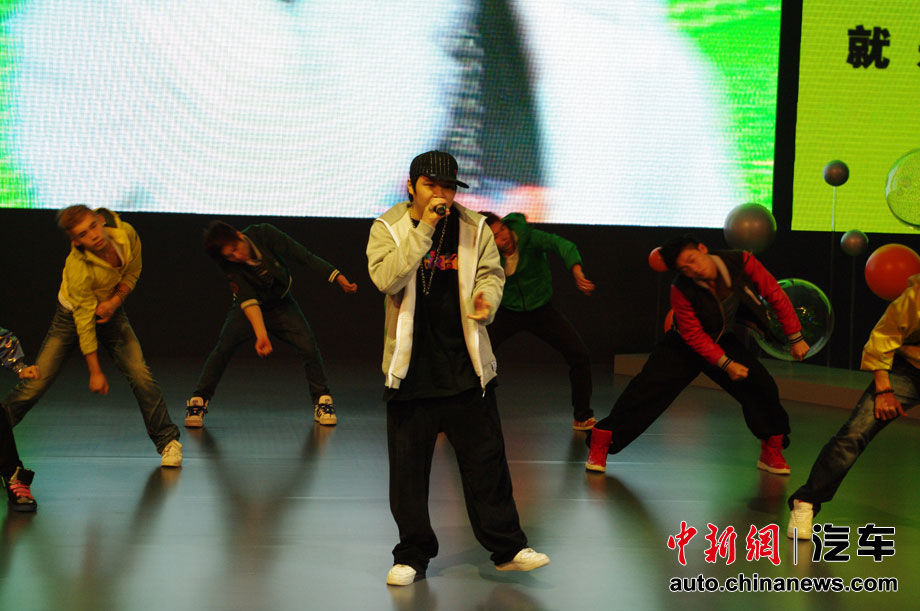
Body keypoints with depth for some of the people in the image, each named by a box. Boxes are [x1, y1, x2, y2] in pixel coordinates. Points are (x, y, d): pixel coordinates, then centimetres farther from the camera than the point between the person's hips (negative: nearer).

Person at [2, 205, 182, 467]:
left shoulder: (127, 234, -22)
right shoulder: (78, 269, -34)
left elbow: (132, 272, 0)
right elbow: (84, 323, -26)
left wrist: (115, 300, -19)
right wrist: (95, 372, -20)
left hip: (111, 311, 4)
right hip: (73, 316, -4)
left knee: (141, 375, -11)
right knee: (36, 382, -8)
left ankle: (168, 441, 4)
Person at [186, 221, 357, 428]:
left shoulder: (264, 234, -27)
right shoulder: (229, 265, -27)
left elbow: (302, 256, -26)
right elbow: (247, 299, -35)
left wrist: (338, 277, -31)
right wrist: (261, 335, -47)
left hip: (280, 304, 1)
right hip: (249, 308, -1)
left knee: (309, 346, -15)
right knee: (224, 347, -20)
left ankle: (322, 400, 2)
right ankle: (198, 401, -6)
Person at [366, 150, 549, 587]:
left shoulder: (473, 228, 1)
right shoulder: (387, 228, -4)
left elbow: (491, 272, 6)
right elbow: (386, 278, -19)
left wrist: (486, 300, -18)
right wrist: (425, 228, -24)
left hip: (466, 368, 1)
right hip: (410, 369, -1)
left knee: (486, 460, 5)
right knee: (408, 466, 6)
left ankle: (507, 547, 17)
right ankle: (413, 554, 19)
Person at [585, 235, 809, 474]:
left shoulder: (741, 262, -26)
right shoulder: (682, 291, -31)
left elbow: (775, 295, -16)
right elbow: (694, 336, -22)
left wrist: (795, 337, -13)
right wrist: (726, 364, -25)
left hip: (723, 341, 4)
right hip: (684, 345, -3)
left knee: (761, 387, -4)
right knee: (649, 389, -15)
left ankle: (771, 453, 17)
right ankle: (600, 442, -7)